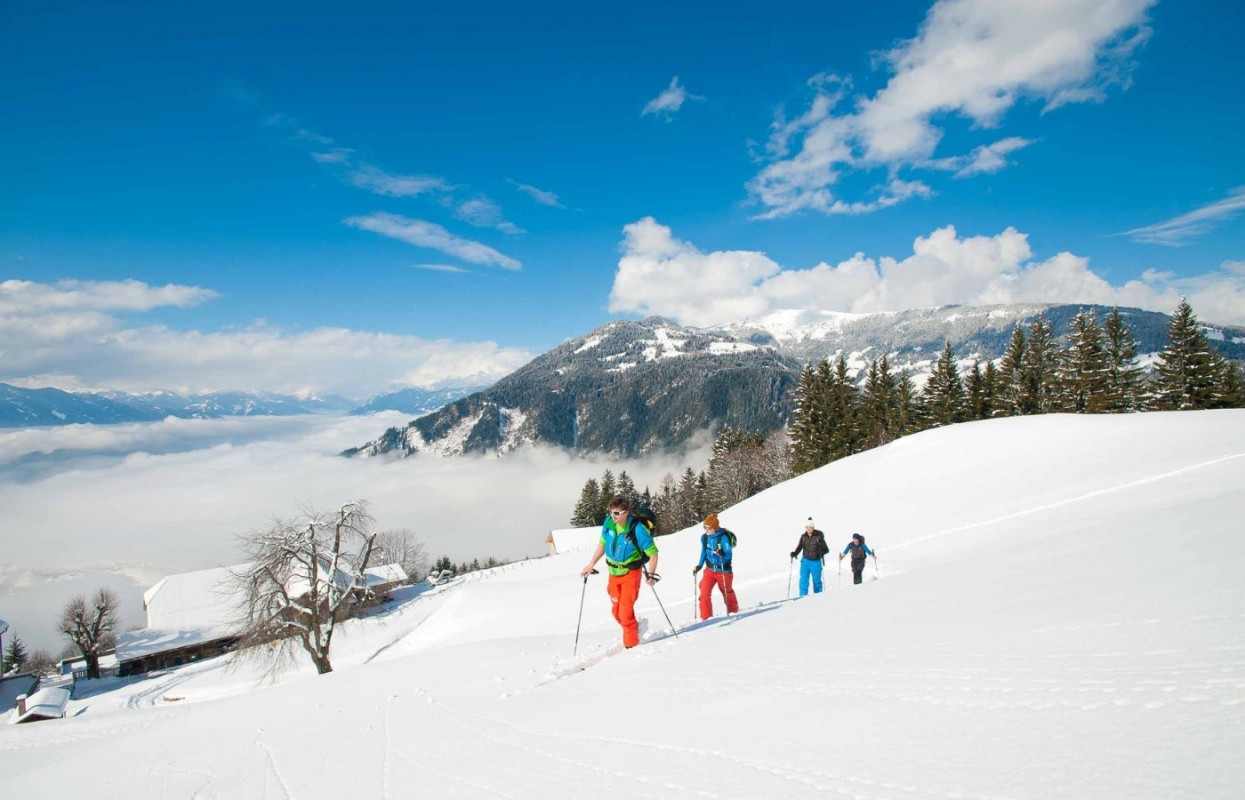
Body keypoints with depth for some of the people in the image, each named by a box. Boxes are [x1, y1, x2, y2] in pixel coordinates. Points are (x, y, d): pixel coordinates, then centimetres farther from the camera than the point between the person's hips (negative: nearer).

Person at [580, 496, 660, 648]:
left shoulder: (637, 529, -23)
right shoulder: (608, 522, -9)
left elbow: (653, 553, -15)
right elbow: (602, 544, 8)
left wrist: (651, 575, -24)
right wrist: (591, 565, 7)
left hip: (631, 573, -5)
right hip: (614, 573, 5)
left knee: (625, 611, -8)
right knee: (617, 611, 10)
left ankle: (631, 645, 11)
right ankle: (634, 629, 37)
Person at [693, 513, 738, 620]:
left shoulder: (723, 537, -19)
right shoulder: (704, 537, -2)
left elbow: (729, 554, -23)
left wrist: (722, 554, -44)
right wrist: (699, 566, 11)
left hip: (723, 570, -4)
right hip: (710, 569, 4)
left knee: (727, 592, 17)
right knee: (704, 591, -15)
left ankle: (733, 611, 44)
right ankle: (706, 617, -8)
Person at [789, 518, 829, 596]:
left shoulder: (818, 537, -9)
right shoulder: (803, 536, 1)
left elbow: (826, 549, -8)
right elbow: (799, 548, 4)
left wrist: (821, 552, -29)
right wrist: (794, 553, -15)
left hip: (816, 562, -2)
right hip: (805, 561, 2)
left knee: (816, 580, 8)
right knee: (803, 580, -9)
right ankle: (803, 596, -5)